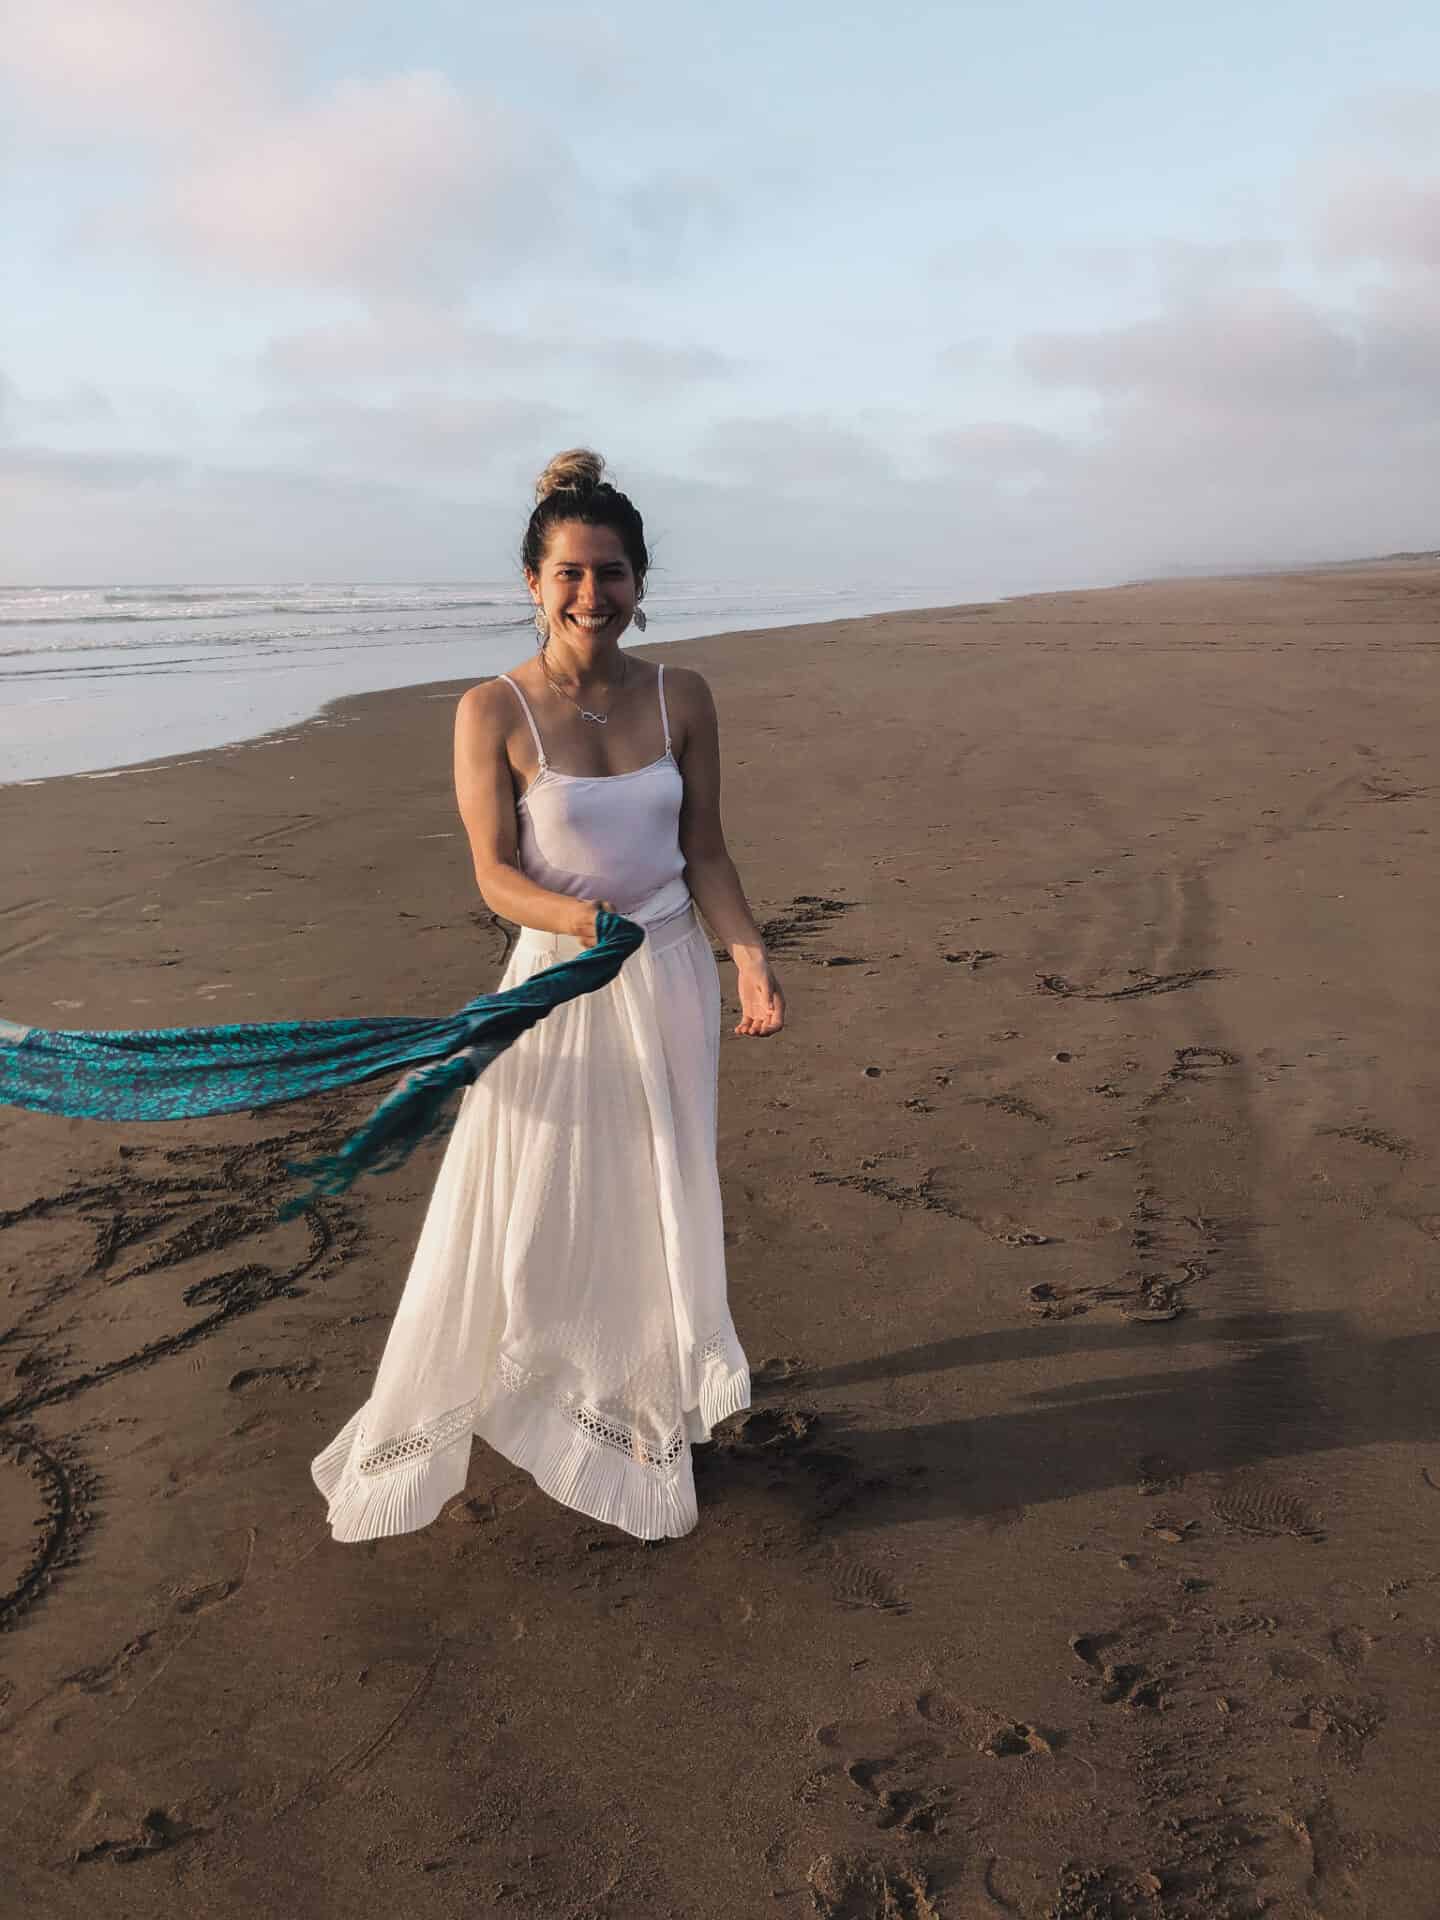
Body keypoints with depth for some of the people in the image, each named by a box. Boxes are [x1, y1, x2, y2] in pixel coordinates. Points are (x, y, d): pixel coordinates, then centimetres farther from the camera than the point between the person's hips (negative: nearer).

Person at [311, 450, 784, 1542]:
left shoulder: (682, 699, -2)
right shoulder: (493, 712, -10)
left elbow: (706, 851, 5)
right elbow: (495, 875, -12)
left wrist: (751, 956, -7)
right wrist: (584, 919, -30)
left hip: (669, 979, 3)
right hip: (555, 982, -2)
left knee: (657, 1211, 14)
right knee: (514, 1223, 4)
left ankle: (648, 1426, 37)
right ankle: (412, 1449, 26)